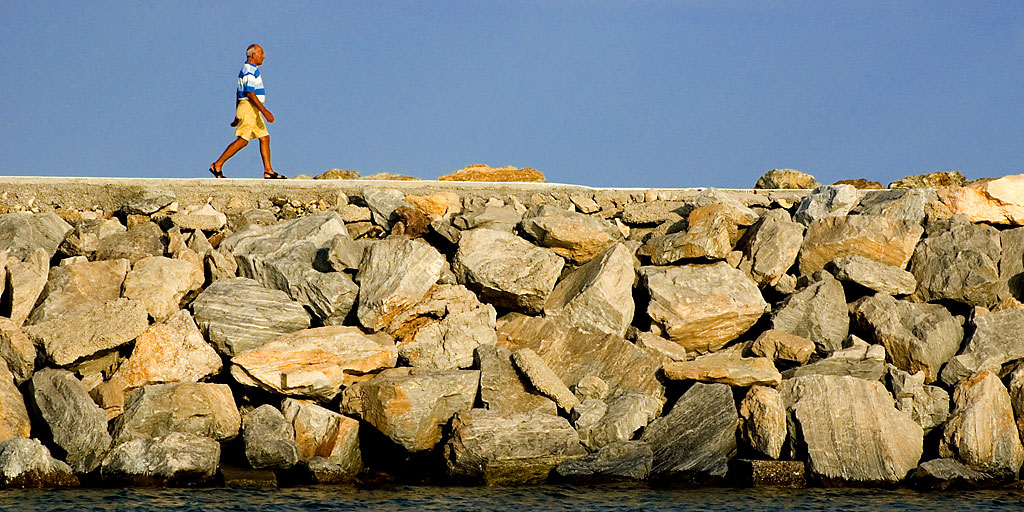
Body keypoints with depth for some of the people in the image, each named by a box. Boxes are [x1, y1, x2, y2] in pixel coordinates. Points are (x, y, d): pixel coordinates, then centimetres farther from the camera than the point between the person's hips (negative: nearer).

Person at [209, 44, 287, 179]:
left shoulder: (248, 70, 19)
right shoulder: (250, 70, -13)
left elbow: (238, 93, 22)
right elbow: (250, 93, -22)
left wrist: (237, 116, 25)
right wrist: (265, 111, -26)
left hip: (253, 111, 11)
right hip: (249, 108, -11)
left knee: (265, 138, 5)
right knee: (242, 141, -11)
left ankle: (268, 171, 2)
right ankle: (217, 165, -7)